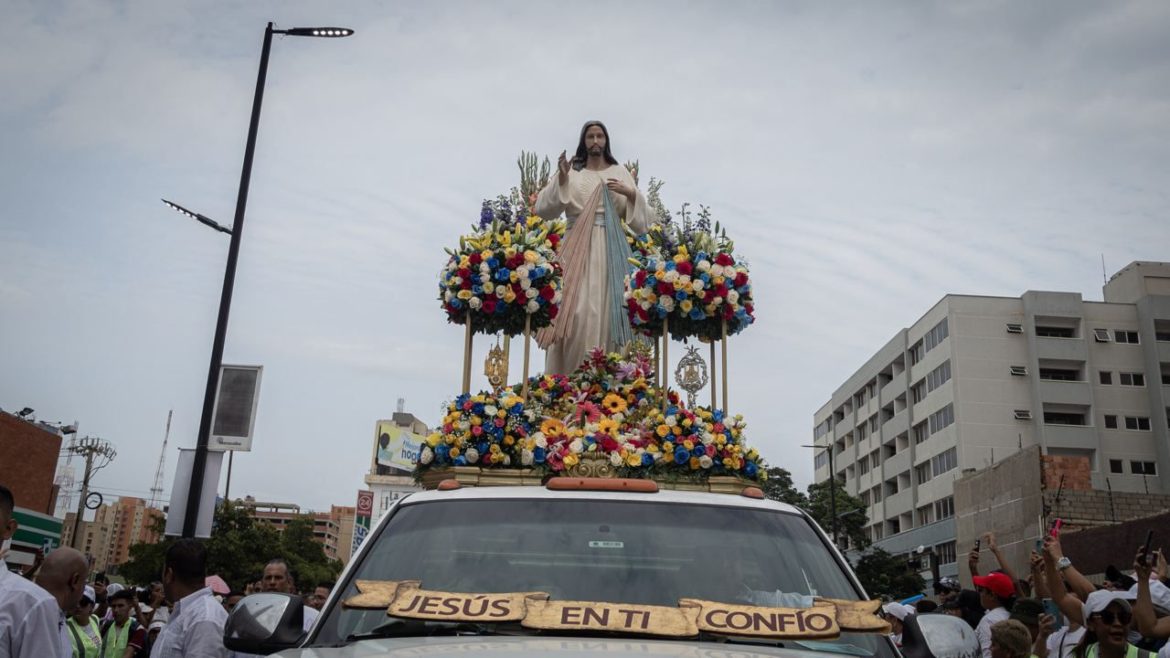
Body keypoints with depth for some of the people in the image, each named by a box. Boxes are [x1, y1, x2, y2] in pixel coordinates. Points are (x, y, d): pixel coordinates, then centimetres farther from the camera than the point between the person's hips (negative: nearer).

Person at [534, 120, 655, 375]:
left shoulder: (619, 173, 13)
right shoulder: (571, 172, 8)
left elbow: (642, 214, 9)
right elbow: (544, 207, -2)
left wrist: (630, 193, -9)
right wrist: (561, 179, -15)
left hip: (609, 249, 2)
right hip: (578, 248, -1)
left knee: (608, 308, -4)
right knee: (576, 308, -10)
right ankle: (571, 376, -7)